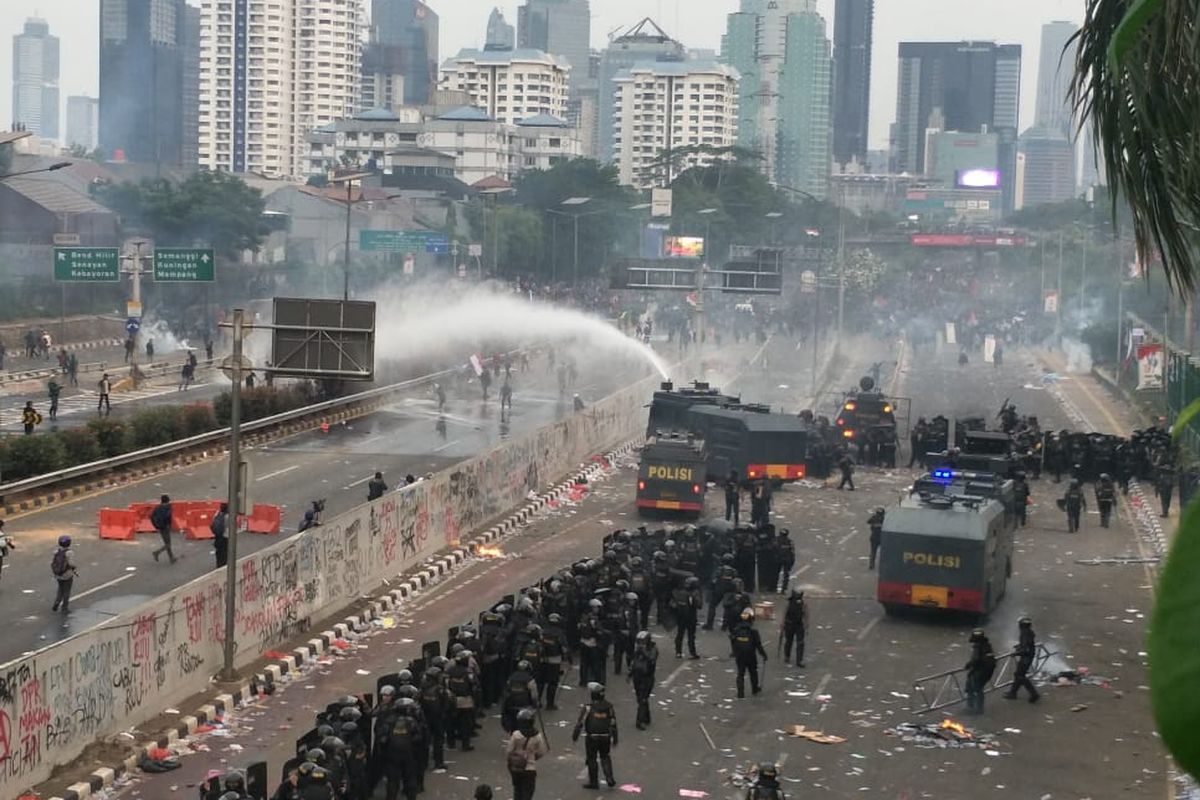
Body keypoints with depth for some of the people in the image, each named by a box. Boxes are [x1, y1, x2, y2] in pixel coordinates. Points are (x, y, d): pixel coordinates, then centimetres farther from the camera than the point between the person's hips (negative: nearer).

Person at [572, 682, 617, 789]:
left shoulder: (588, 707, -16)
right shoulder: (609, 707, -3)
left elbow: (580, 723, -13)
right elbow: (613, 725, 2)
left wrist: (575, 736, 0)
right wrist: (615, 740, 12)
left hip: (592, 737, -3)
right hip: (606, 737, 4)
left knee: (591, 759, 12)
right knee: (605, 757, 21)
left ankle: (593, 782, 18)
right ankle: (609, 777, 9)